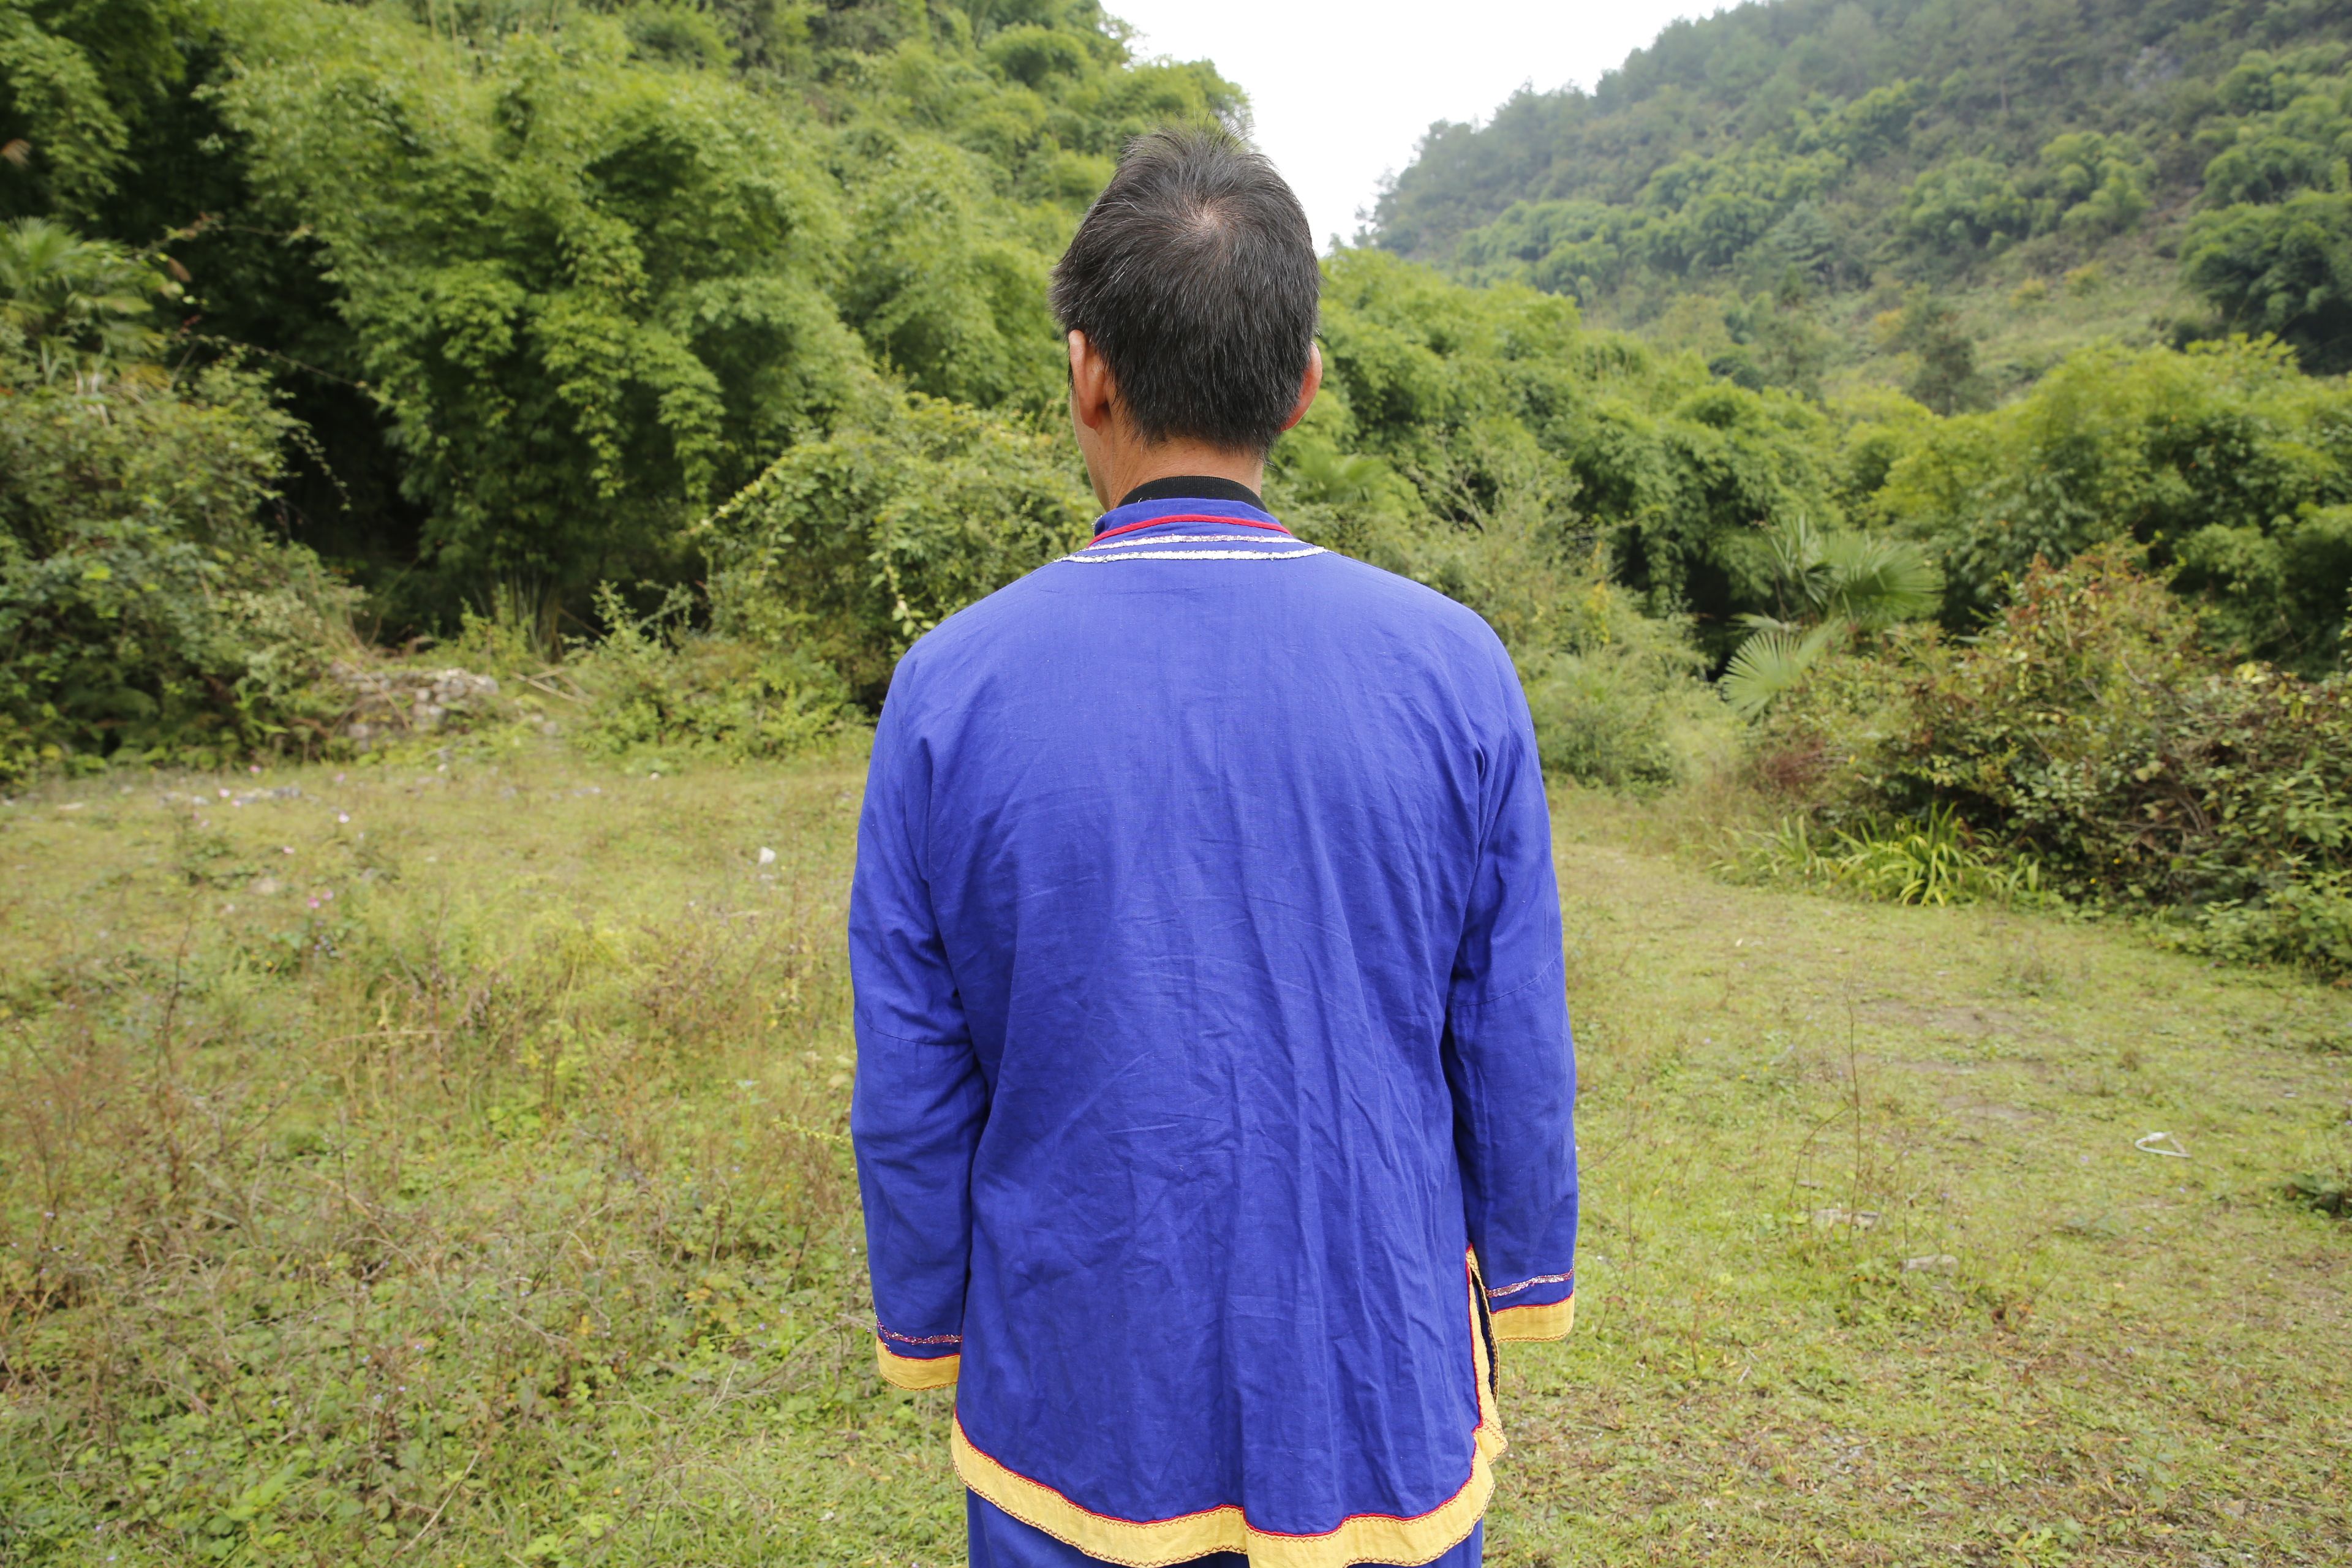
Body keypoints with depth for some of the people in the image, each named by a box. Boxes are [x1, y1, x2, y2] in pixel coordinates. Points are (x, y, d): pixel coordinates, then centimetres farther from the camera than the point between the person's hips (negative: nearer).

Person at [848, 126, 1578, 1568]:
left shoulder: (950, 688, -13)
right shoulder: (1456, 670, -12)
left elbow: (912, 1094, -7)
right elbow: (1515, 1059, -5)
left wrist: (931, 1338, 9)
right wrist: (1519, 1293, 10)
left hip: (1078, 1412, 0)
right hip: (1383, 1406, 1)